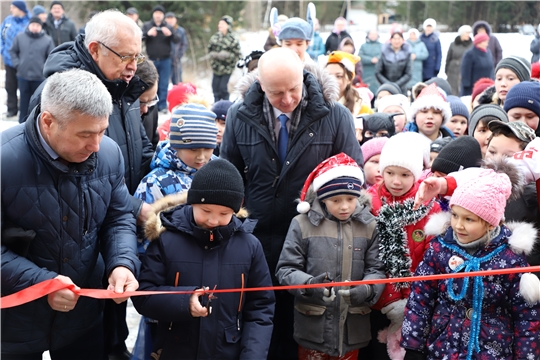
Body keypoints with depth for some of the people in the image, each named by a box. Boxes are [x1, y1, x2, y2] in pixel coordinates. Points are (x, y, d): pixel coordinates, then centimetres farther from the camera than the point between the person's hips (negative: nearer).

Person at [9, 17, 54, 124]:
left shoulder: (47, 40, -5)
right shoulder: (20, 37, 2)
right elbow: (13, 51, 12)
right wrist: (17, 64, 1)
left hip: (40, 77, -2)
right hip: (23, 76, 2)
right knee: (24, 100, 11)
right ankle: (22, 123, 21)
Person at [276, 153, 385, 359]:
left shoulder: (368, 226, 0)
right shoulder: (303, 224, -6)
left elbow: (377, 269, -2)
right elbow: (285, 269, -5)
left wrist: (367, 289, -23)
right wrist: (308, 284, -24)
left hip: (352, 327, 2)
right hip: (313, 326, -2)